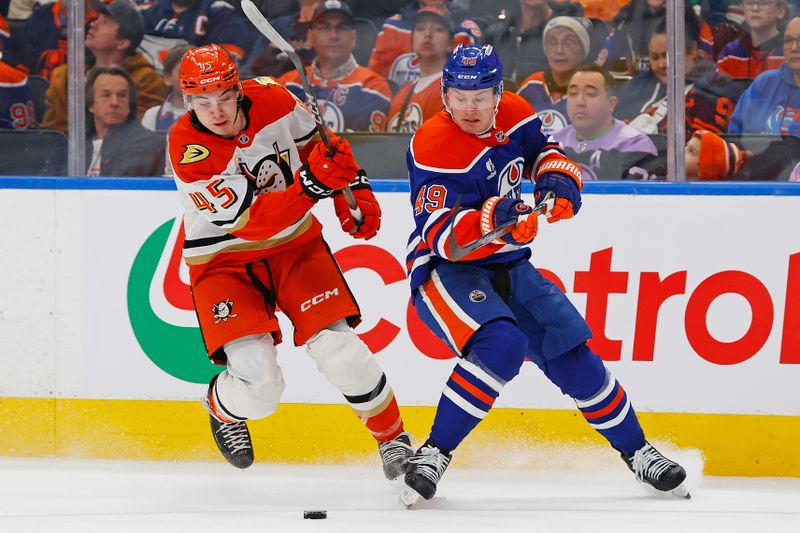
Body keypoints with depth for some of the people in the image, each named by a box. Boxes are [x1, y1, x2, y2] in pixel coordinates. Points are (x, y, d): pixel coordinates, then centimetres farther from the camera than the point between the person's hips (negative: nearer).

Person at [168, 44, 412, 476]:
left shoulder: (271, 101, -14)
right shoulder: (188, 149, -27)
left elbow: (316, 142, 9)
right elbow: (249, 220, -32)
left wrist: (353, 188, 1)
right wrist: (311, 185, -44)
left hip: (294, 245, 3)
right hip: (224, 259, -3)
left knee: (338, 349, -13)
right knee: (259, 385, -17)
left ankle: (393, 437, 11)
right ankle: (222, 407, 21)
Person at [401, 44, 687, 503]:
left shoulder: (514, 114, -3)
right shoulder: (434, 147, -22)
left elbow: (546, 150, 17)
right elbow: (442, 236, -27)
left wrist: (558, 181, -5)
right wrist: (494, 218, -42)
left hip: (508, 268, 6)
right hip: (444, 272, -6)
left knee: (571, 350, 2)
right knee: (501, 345, -32)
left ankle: (635, 449, 20)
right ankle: (434, 453, -23)